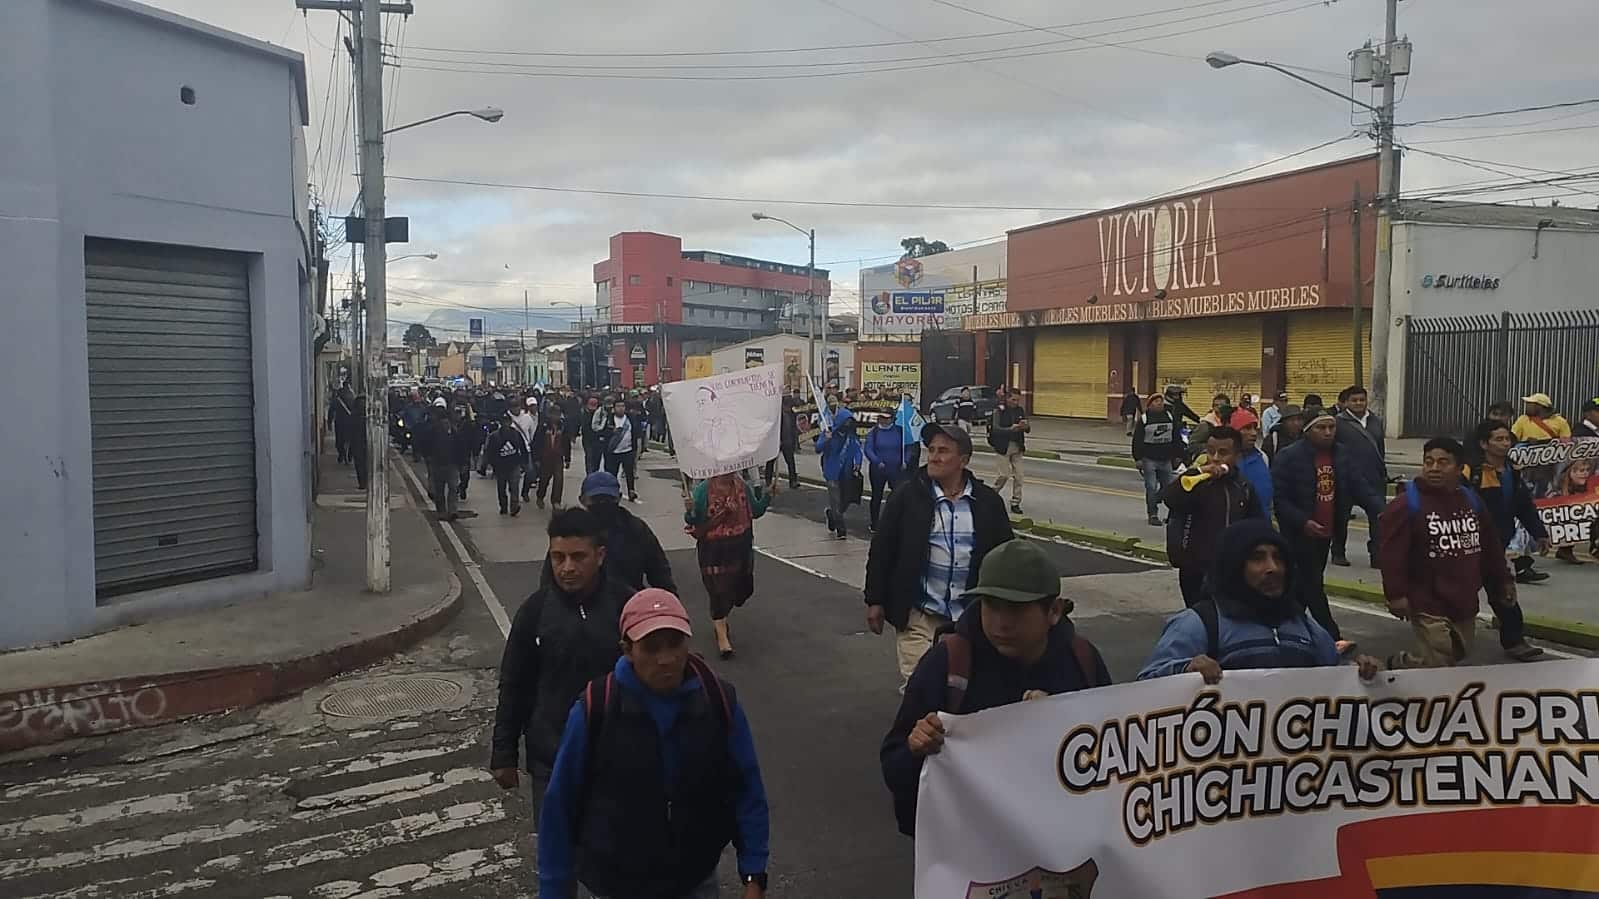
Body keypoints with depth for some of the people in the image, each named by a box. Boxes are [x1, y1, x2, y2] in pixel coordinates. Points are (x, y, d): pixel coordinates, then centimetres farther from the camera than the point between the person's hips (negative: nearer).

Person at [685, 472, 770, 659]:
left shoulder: (744, 487, 0)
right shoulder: (702, 490, -12)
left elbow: (755, 511, 12)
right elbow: (692, 521, -11)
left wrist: (767, 496, -3)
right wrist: (690, 510, -33)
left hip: (741, 548, 5)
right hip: (713, 550, -5)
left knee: (742, 587, 14)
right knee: (719, 589, -3)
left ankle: (719, 620, 42)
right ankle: (722, 637, 9)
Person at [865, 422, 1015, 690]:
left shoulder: (988, 501, 1)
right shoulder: (907, 497, -4)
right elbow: (881, 551, -2)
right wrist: (875, 601, -3)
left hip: (971, 615, 2)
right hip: (918, 614, -2)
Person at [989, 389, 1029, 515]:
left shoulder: (1020, 410, 8)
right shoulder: (999, 410, -7)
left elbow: (1028, 429, 7)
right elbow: (996, 429, -17)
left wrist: (1026, 426, -18)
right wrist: (1011, 429, -31)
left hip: (1017, 447, 5)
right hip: (1004, 446, -5)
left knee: (1018, 475, 1)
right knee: (1004, 474, -6)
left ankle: (1015, 503, 9)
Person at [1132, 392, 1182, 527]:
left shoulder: (1171, 417, 8)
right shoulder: (1143, 419, -4)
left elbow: (1176, 438, 13)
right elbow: (1137, 440, -5)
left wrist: (1177, 456, 9)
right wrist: (1138, 458, -10)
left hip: (1166, 459, 4)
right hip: (1149, 459, -4)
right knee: (1151, 488, -4)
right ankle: (1153, 515, 2)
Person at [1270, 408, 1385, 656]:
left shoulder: (1340, 454, 5)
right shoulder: (1289, 458, -15)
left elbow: (1357, 486, 5)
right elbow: (1279, 499, -15)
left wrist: (1380, 507, -11)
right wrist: (1303, 522, -25)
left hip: (1326, 532, 7)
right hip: (1300, 533, -7)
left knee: (1309, 584, 16)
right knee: (1314, 585, -7)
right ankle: (1334, 638, -8)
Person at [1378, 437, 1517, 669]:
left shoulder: (1472, 501, 9)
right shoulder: (1407, 504, -14)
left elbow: (1491, 548, 19)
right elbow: (1391, 554, -18)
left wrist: (1502, 580, 19)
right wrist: (1396, 594, -21)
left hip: (1464, 603, 7)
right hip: (1429, 605, -7)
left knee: (1459, 654, 18)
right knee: (1436, 666, -7)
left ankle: (1403, 663, 38)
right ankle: (1401, 665, 21)